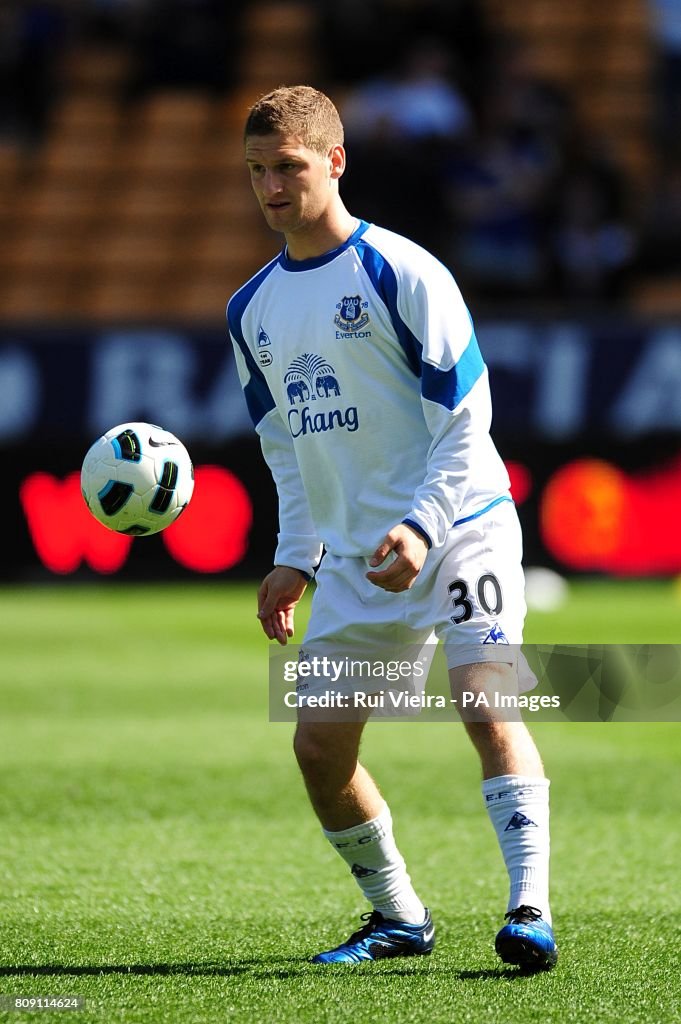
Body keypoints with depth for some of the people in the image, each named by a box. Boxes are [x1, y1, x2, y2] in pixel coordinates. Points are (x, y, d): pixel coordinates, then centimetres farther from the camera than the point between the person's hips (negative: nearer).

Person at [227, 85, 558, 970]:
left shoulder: (402, 273, -10)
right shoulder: (253, 310, 10)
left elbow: (465, 418, -12)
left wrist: (421, 526, -22)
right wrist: (296, 560, 12)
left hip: (459, 527, -6)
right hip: (353, 556, 7)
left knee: (485, 700, -23)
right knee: (318, 745, 1)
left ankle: (530, 910, -25)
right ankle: (398, 918, 18)